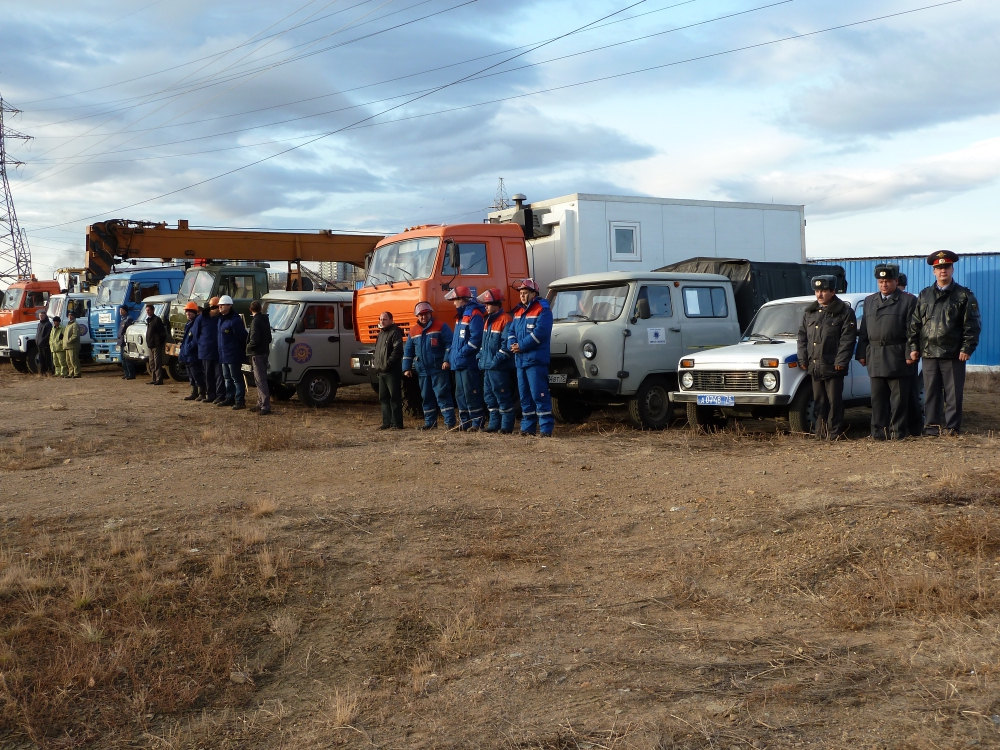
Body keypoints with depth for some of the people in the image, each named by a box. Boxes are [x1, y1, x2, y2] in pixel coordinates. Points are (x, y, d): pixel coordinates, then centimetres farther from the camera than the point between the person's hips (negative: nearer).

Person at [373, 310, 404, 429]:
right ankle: (387, 422, 16)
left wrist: (388, 364, -19)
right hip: (381, 372, 10)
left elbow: (397, 350, -18)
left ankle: (397, 423, -6)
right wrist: (376, 364, 15)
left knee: (395, 398, -7)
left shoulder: (395, 333, -8)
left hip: (392, 372, -9)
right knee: (383, 398, 10)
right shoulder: (381, 333, 21)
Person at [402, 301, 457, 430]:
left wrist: (447, 360, -18)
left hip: (439, 370, -6)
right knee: (426, 397, 10)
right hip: (422, 371, 6)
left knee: (442, 395, -10)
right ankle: (430, 422, 18)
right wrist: (407, 368, 8)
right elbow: (408, 351, 16)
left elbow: (450, 344, -7)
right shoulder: (413, 331, 13)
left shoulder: (441, 327, -1)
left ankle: (450, 422, -10)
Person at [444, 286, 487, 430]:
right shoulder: (461, 315, 20)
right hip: (459, 364, 10)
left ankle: (477, 423, -5)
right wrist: (450, 358, 15)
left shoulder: (474, 314, -11)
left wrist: (462, 353, -17)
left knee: (471, 394, -9)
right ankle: (464, 422, 18)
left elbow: (476, 338, -20)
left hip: (469, 363, -10)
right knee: (460, 395, 12)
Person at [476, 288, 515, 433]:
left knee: (502, 396, -6)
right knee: (489, 395, 12)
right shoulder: (488, 320, 17)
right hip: (487, 367, 10)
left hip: (499, 368, -10)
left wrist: (497, 360, -21)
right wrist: (481, 357, 13)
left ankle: (507, 425, -1)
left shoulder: (505, 320, -12)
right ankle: (494, 423, 20)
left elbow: (506, 344, -19)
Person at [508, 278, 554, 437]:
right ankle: (527, 426, 18)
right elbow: (511, 331, 16)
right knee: (524, 395, 11)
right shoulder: (518, 312, 19)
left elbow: (540, 333, -18)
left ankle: (546, 428, -11)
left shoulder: (542, 310, -7)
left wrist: (521, 345, -17)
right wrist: (511, 345, -6)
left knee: (539, 394, -12)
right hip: (520, 360, 8)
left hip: (536, 360, -8)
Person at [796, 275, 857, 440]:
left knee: (834, 401, -1)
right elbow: (802, 337, 15)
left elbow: (847, 339, -8)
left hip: (833, 365, -5)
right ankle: (820, 430, 17)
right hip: (814, 366, 5)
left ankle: (834, 432, 4)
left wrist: (841, 361, -15)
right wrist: (803, 359, 6)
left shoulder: (844, 312, -3)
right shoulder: (809, 312, 14)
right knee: (819, 400, 11)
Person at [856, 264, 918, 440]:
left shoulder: (908, 300, 3)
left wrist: (910, 354, -11)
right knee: (878, 397, 6)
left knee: (899, 397, 0)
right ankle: (879, 431, 10)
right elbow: (863, 330, 15)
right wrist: (862, 353, 7)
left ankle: (897, 430, 5)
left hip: (897, 357, -4)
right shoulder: (869, 301, 17)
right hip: (875, 357, 4)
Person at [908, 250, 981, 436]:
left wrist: (967, 348, -9)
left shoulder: (964, 295, 3)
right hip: (929, 353, 3)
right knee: (931, 393, 6)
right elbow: (914, 323, 11)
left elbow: (972, 325, -1)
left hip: (954, 354, -3)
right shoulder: (924, 295, 13)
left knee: (954, 394, 1)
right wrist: (914, 347, 4)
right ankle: (931, 427, 12)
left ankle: (951, 428, 7)